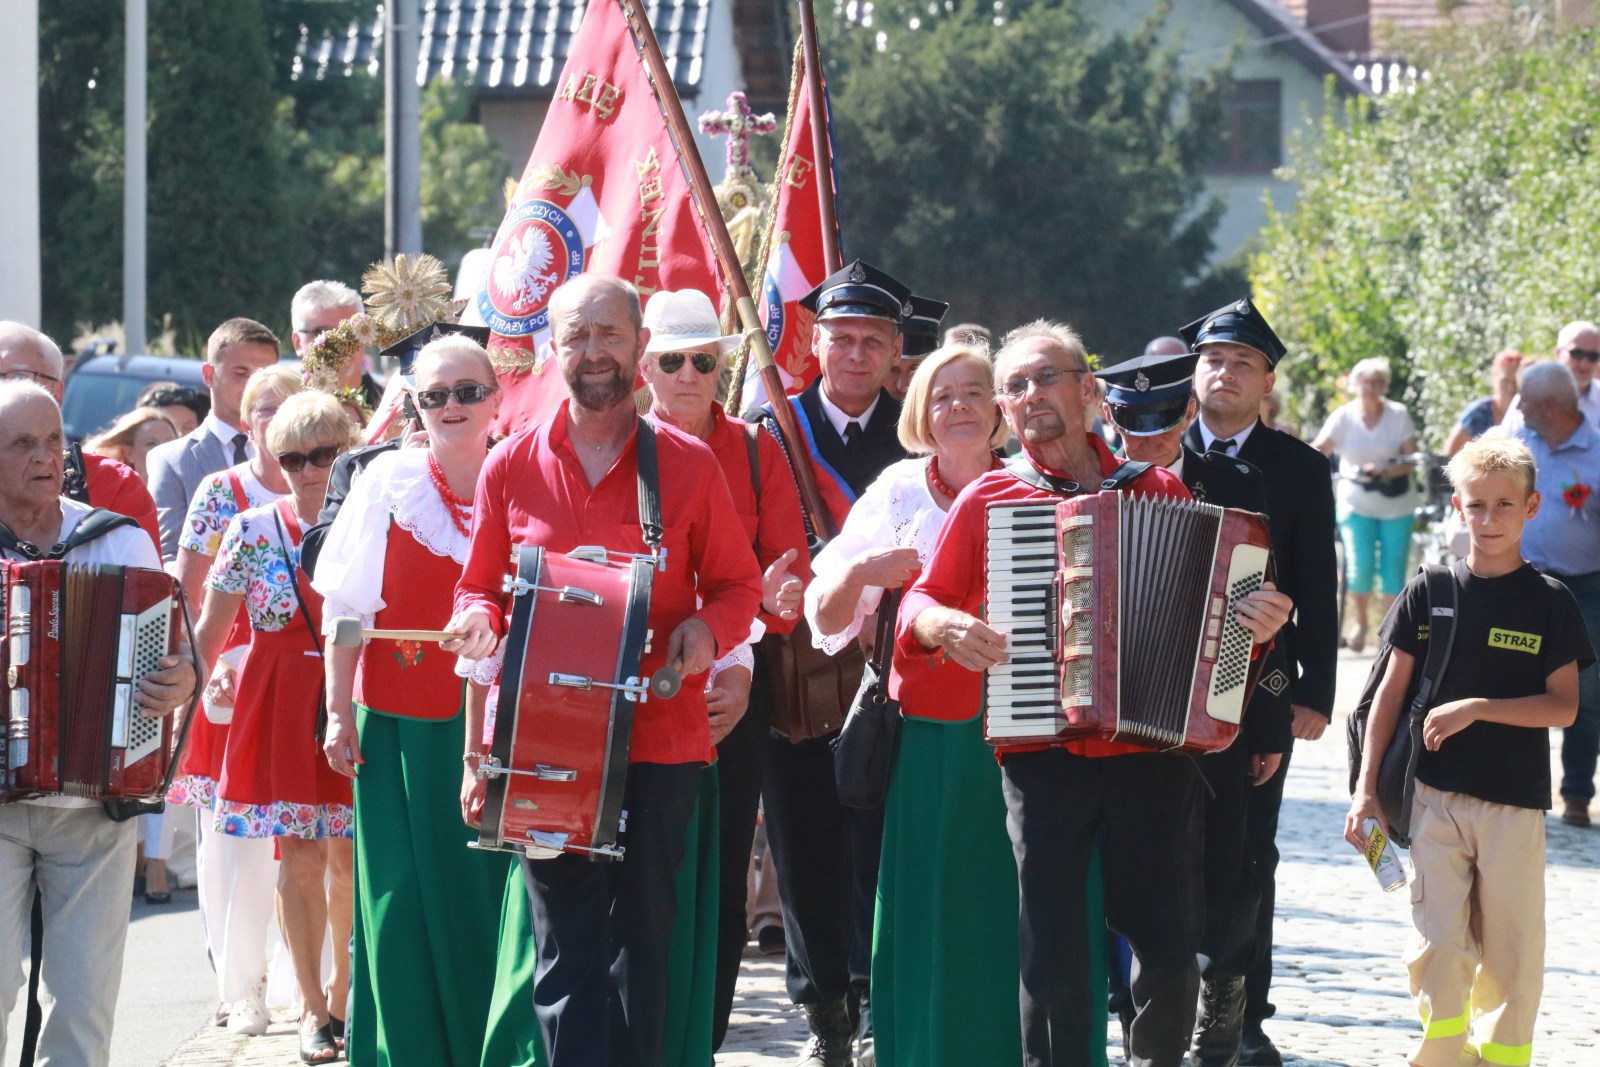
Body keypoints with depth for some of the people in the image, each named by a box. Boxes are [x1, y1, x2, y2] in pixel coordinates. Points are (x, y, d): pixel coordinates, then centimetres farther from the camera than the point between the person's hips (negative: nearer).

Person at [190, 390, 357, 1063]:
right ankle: (313, 1009, 9)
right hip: (280, 712, 0)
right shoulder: (253, 532, 1)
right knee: (299, 857, -1)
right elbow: (209, 629, 5)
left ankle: (344, 988, 26)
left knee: (348, 856, 4)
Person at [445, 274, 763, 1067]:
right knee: (565, 951, 0)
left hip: (659, 740, -1)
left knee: (639, 948, 3)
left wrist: (706, 629, -11)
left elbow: (738, 583, 10)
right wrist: (481, 623, -9)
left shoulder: (689, 464, 3)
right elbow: (478, 589, 13)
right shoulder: (510, 466, 6)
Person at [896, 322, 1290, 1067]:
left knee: (1169, 951, 2)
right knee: (1053, 954, -4)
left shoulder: (1159, 490, 10)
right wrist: (943, 625, -13)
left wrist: (1258, 622, -6)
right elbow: (918, 605, 10)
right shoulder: (986, 502, 7)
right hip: (1044, 756, -1)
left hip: (1152, 750, 1)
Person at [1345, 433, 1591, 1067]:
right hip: (1433, 798, 0)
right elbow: (1391, 693, 6)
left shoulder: (1550, 603, 1)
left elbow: (1564, 706, -4)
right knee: (1436, 943, -7)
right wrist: (1367, 788, 2)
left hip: (1513, 805, 0)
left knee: (1510, 946, 5)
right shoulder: (1428, 593, 3)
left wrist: (1476, 708, -14)